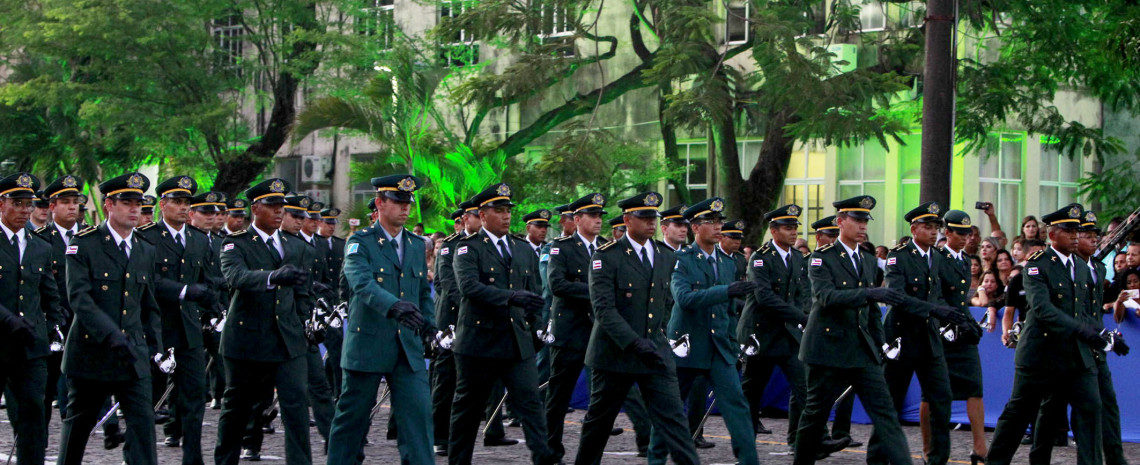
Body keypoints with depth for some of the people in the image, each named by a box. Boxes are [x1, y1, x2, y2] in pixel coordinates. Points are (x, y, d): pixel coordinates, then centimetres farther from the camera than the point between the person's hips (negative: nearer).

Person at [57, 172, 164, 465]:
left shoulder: (146, 251, 11)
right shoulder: (84, 245, -6)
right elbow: (79, 298, -17)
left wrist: (154, 347, 9)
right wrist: (111, 336, -28)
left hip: (134, 356, 3)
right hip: (91, 352, -3)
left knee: (143, 421, -8)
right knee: (78, 425, 10)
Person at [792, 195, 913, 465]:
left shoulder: (868, 261, 14)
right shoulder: (822, 258, -6)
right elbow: (826, 297, -25)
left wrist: (879, 345, 15)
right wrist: (870, 293, -36)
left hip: (863, 351, 5)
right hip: (829, 349, -5)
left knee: (885, 412, -5)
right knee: (816, 413, 5)